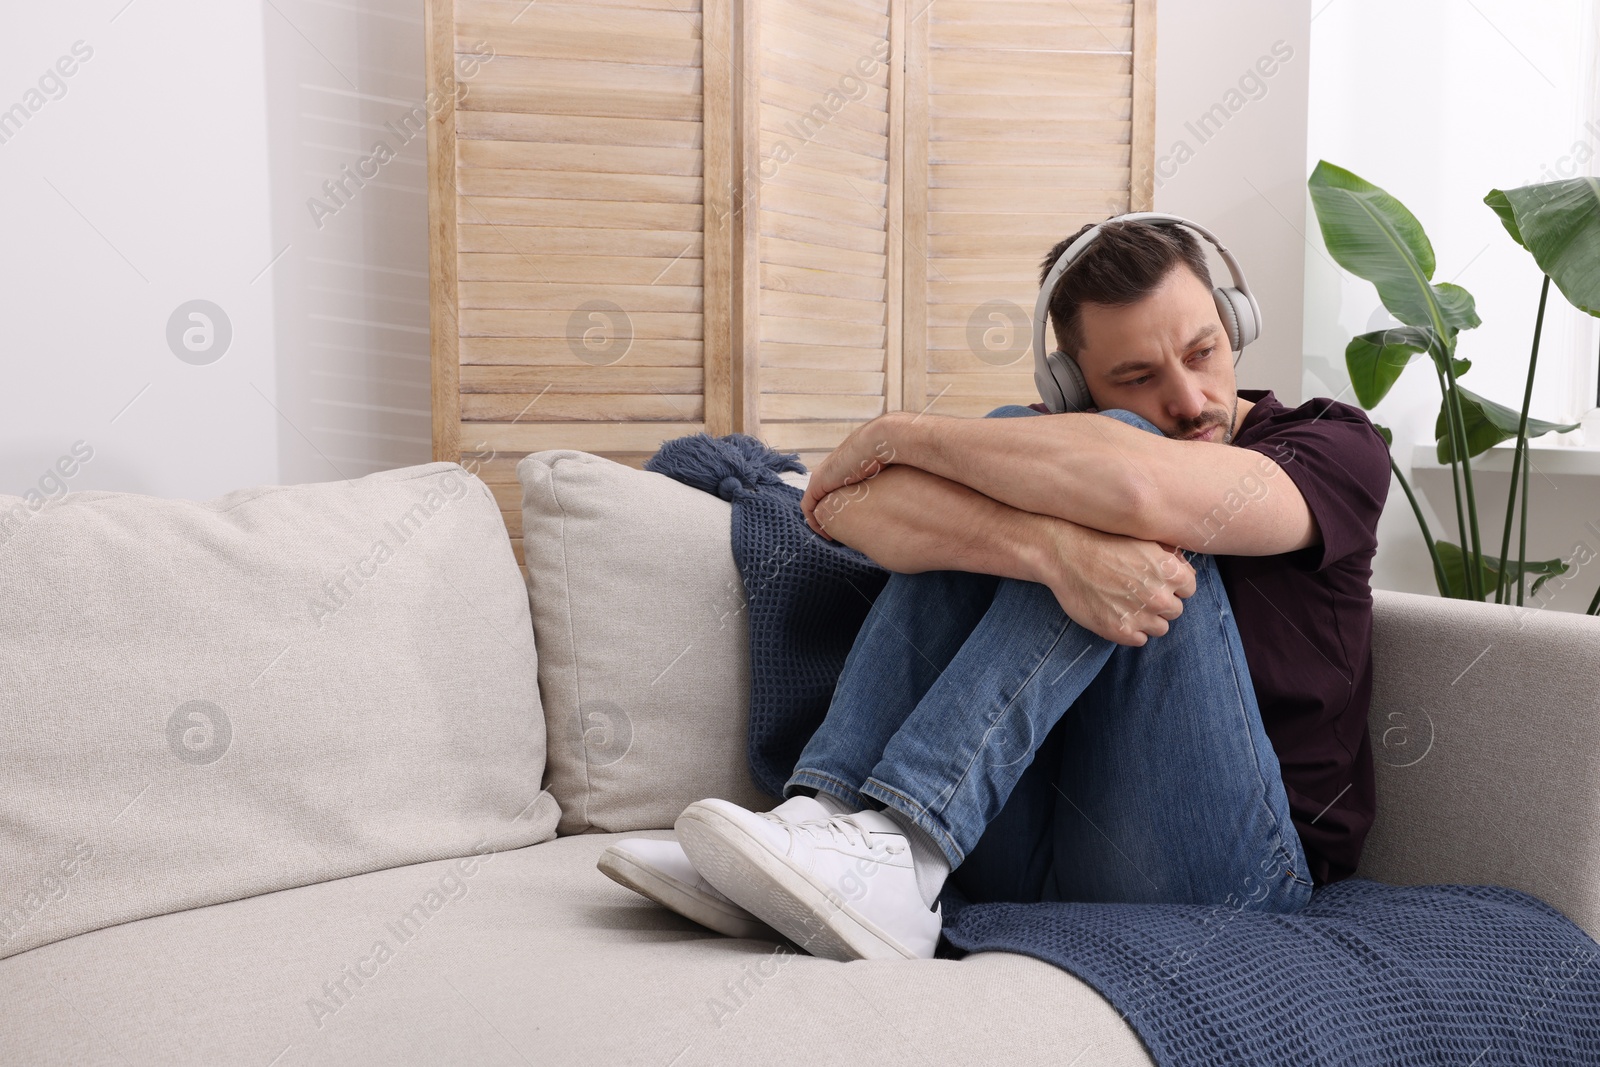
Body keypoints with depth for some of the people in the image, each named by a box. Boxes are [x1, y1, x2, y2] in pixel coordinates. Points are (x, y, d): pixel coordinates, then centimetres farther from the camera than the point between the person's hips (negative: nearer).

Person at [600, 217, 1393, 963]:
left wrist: (900, 432, -12)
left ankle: (897, 850, -31)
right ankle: (825, 820, -22)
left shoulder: (1337, 448, 2)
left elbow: (1141, 491, -23)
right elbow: (847, 506, -13)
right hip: (1021, 852, 3)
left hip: (1216, 863, -3)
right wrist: (1052, 548, -30)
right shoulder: (1058, 446, 9)